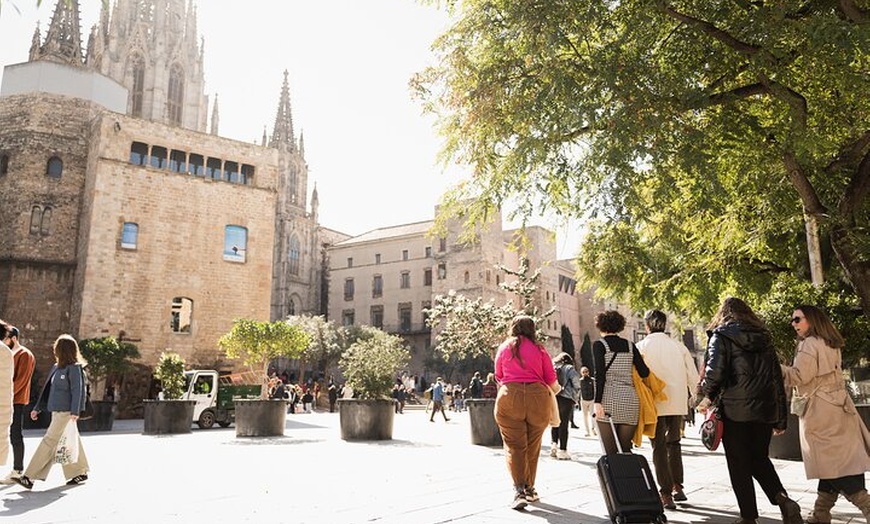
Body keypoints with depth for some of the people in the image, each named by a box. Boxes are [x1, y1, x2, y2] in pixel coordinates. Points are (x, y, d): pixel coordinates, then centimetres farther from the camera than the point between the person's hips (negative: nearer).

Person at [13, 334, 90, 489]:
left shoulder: (74, 368, -11)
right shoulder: (56, 367, 14)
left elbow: (77, 391, -15)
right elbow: (47, 389, 20)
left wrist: (75, 412, -20)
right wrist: (37, 408, 19)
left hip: (66, 412, -8)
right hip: (57, 411, 8)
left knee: (49, 441, -7)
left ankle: (29, 477, -4)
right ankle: (81, 472, 21)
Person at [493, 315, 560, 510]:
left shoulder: (504, 348, 9)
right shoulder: (539, 349, 6)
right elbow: (551, 379, 7)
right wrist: (556, 389, 29)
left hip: (509, 397, 0)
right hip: (537, 397, 1)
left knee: (514, 446, 0)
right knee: (532, 446, 13)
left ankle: (519, 490, -14)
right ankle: (529, 488, 23)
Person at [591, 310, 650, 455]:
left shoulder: (599, 345, 0)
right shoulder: (630, 346, 12)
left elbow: (599, 374, -10)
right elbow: (644, 373, 5)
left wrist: (597, 402, -13)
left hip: (609, 401, -4)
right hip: (631, 401, 4)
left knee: (610, 452, -3)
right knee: (625, 450, 10)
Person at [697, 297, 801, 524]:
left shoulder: (721, 336, -4)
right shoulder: (764, 338, 12)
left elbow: (714, 372, -17)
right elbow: (777, 378, 12)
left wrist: (708, 397, 2)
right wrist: (780, 419, 16)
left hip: (734, 410, -5)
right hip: (765, 410, 5)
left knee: (739, 465, 6)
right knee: (759, 458, 19)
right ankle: (783, 500, 0)